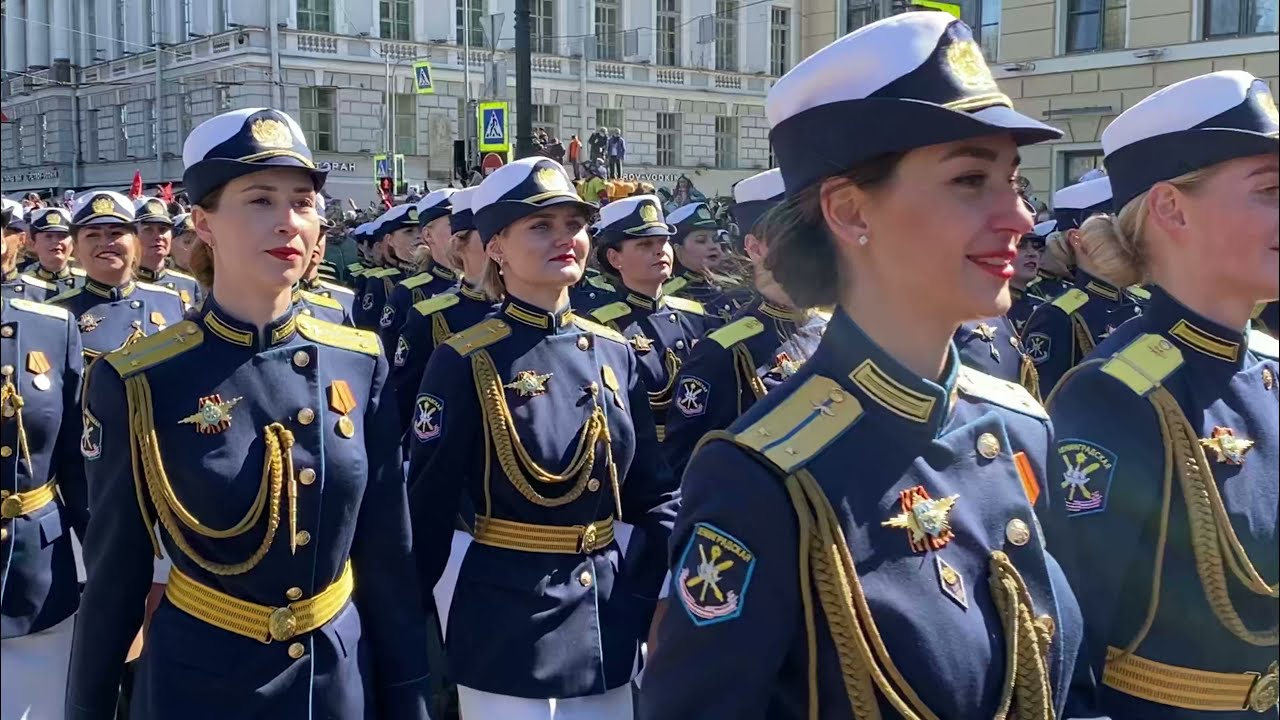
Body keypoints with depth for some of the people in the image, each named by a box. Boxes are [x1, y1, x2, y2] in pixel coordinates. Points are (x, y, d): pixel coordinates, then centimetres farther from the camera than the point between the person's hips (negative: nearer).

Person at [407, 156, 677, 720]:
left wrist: (645, 592, -1)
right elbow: (428, 511, -10)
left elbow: (655, 493, 8)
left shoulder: (614, 352, 4)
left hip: (610, 619, 5)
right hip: (508, 627, -5)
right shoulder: (466, 361, -12)